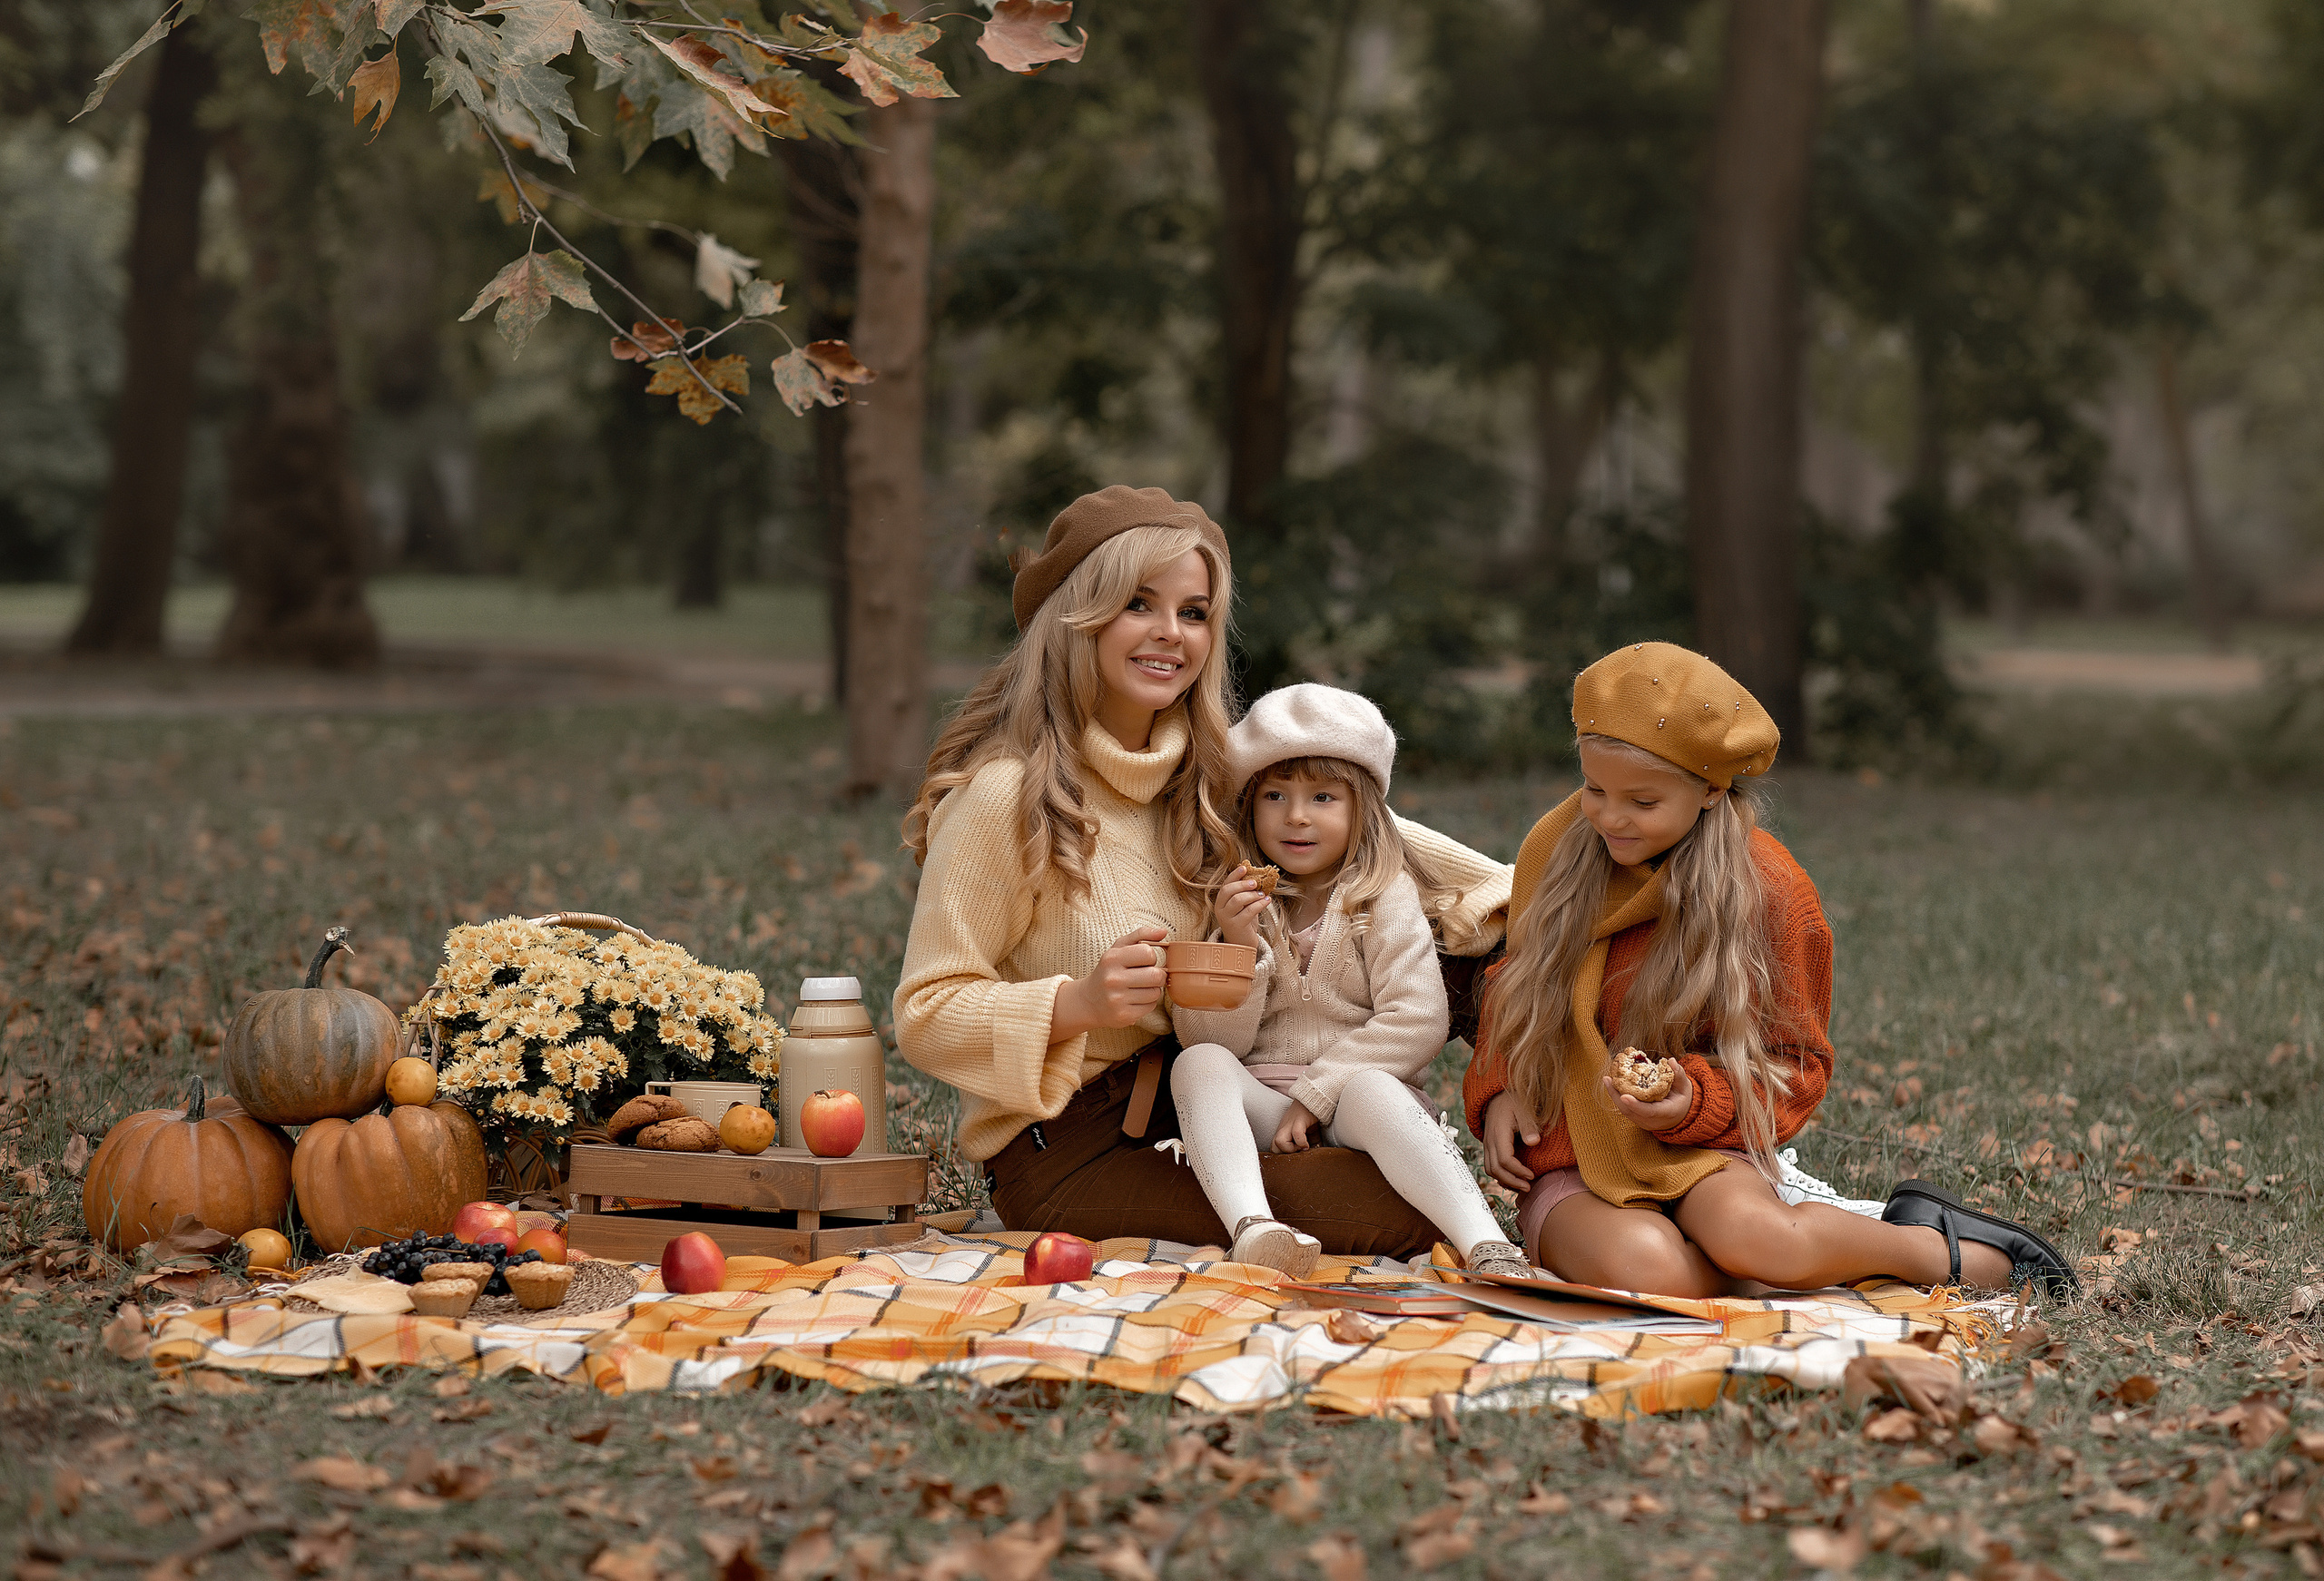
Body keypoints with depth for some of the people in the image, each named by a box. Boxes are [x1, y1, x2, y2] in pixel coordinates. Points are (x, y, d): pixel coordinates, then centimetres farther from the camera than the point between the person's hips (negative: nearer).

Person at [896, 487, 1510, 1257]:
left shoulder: (1205, 775, 5)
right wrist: (1080, 1004, -28)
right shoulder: (1004, 796, -15)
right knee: (1402, 1215, -23)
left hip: (1188, 1110, 7)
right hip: (1066, 1147, -7)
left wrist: (1502, 891, 9)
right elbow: (925, 1017, -13)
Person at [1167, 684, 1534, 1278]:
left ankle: (1488, 1248, -51)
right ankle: (1253, 1229, -51)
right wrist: (1237, 949, -16)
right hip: (1259, 1107, 2)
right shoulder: (1232, 900, 8)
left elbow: (1417, 1021, -10)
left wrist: (1316, 1092, -15)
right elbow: (1209, 1039, 1)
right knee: (1199, 1065, -27)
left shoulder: (1385, 894, 1)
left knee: (1371, 1091, -36)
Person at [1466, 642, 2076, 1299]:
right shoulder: (1553, 850, 3)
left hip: (1698, 1152, -2)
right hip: (1566, 1172, 2)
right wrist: (1497, 1092, 0)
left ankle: (1939, 1247, -8)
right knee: (1646, 1266, -34)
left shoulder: (1769, 891, -5)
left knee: (1753, 1235, -38)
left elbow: (1799, 1066, 4)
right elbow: (1513, 993, 20)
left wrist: (1696, 1103, -16)